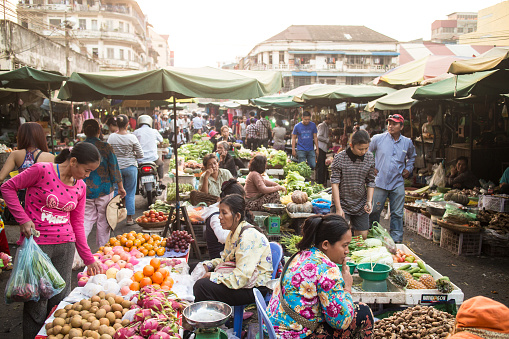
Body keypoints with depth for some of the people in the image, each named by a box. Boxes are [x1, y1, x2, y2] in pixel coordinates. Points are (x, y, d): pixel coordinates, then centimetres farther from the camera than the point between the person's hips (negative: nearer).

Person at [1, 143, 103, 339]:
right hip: (36, 243, -5)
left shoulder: (80, 187, 5)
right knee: (37, 303, 3)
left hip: (65, 245, 5)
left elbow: (77, 224, 10)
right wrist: (23, 218, -12)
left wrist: (89, 260, 10)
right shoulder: (42, 170, -11)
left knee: (60, 300, 11)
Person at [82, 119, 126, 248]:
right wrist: (121, 188, 4)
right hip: (104, 190, -2)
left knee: (87, 219, 13)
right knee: (103, 220, 11)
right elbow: (114, 169, -6)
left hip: (85, 191, 2)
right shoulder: (106, 147, -8)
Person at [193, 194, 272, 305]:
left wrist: (213, 276, -18)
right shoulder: (234, 233, 7)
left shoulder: (249, 237, -24)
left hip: (254, 288, -10)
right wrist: (207, 265, 3)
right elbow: (225, 259, 21)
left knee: (202, 286, -20)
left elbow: (240, 278, -28)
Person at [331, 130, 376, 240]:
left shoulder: (370, 158, 0)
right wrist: (338, 208, -15)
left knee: (362, 236, 7)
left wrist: (369, 201, -4)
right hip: (342, 203, -4)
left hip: (361, 206, 4)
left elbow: (370, 182, 8)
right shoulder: (340, 158, -13)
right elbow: (335, 183, -12)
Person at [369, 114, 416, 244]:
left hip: (398, 184, 2)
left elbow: (412, 157, 27)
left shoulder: (407, 143, 6)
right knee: (374, 211, 4)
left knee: (397, 214, 6)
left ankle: (396, 240, 18)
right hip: (380, 183, -2)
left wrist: (408, 169, 12)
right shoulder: (378, 138, -2)